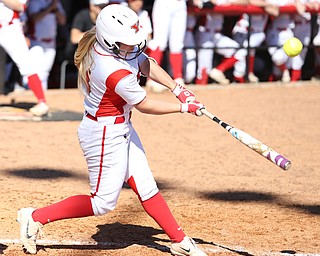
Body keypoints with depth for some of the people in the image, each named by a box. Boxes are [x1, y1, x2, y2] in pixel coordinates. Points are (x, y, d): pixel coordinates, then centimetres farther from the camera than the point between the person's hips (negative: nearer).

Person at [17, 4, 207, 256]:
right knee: (103, 202, 1)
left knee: (146, 187, 13)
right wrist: (184, 107, -9)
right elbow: (145, 105, -20)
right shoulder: (116, 73, -33)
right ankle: (36, 217, 9)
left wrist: (178, 88, -6)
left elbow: (147, 65, 6)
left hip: (122, 129, 9)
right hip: (105, 136, -9)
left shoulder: (112, 45, -8)